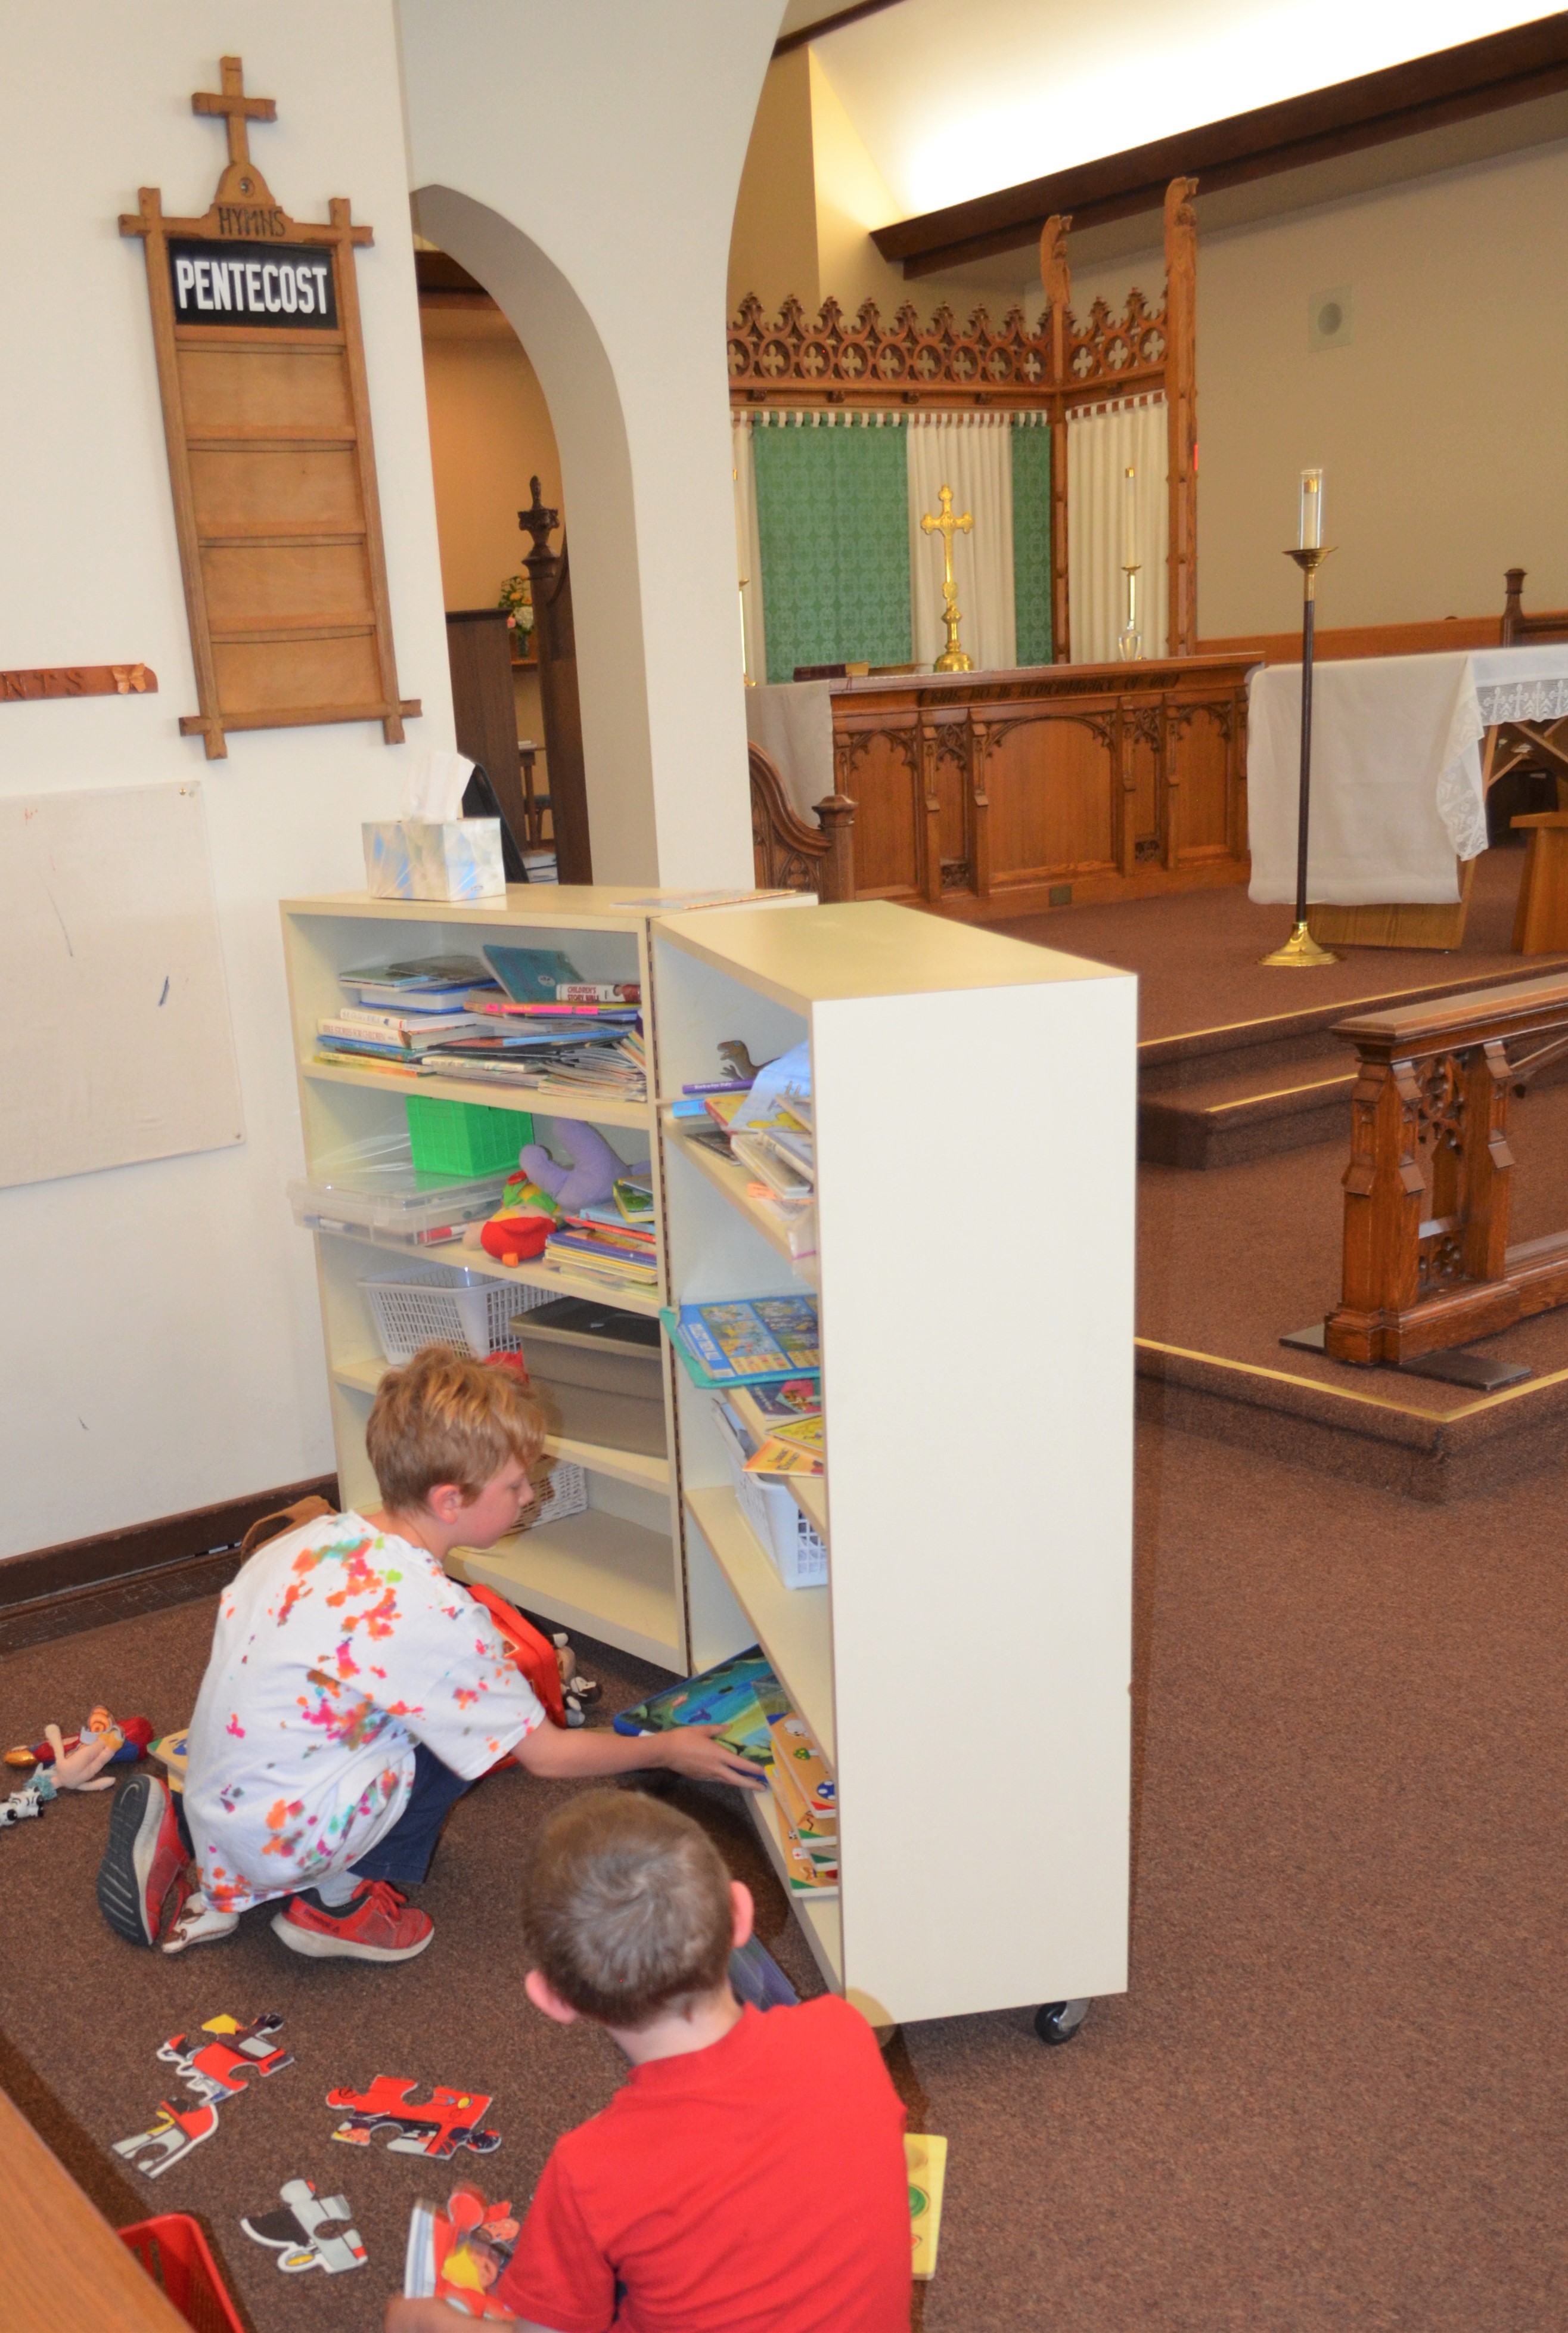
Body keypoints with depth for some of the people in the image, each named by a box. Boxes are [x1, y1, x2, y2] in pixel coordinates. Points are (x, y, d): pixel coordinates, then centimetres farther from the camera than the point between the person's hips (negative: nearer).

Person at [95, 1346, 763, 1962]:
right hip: (278, 1843, -7)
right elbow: (546, 1753, -11)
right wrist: (666, 1750, 4)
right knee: (471, 1727, -5)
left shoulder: (316, 1537, -2)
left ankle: (178, 1835, 19)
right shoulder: (436, 1615, -21)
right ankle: (334, 1902, 7)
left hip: (210, 1803, 7)